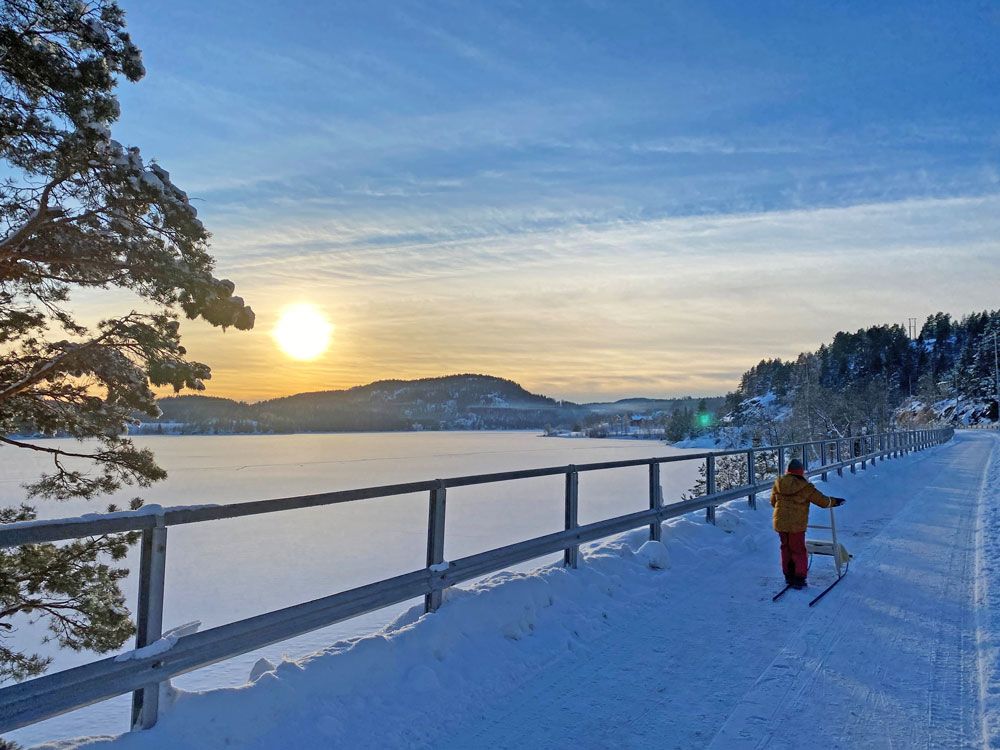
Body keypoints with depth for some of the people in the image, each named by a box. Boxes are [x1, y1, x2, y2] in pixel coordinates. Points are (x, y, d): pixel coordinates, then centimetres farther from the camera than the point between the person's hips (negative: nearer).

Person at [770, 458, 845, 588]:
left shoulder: (778, 483, 0)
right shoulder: (805, 487, -13)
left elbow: (773, 501, 14)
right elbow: (823, 501, -6)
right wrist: (836, 501, 13)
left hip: (780, 523, 5)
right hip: (796, 525, -5)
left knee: (786, 549, 18)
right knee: (799, 551, 9)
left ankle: (789, 576, 27)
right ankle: (799, 579, 13)